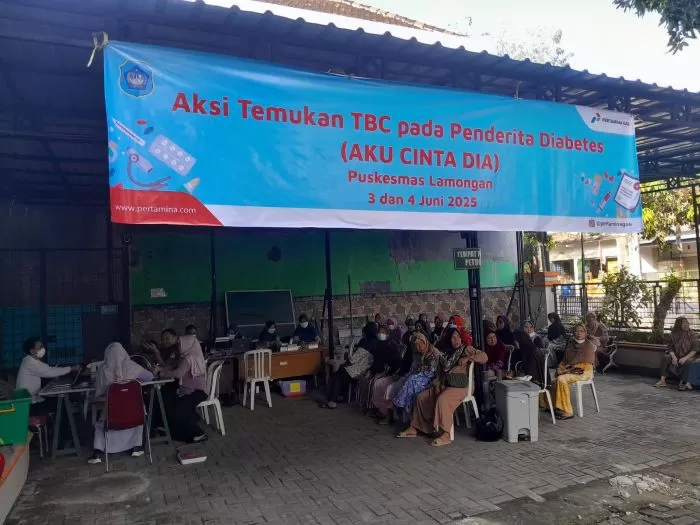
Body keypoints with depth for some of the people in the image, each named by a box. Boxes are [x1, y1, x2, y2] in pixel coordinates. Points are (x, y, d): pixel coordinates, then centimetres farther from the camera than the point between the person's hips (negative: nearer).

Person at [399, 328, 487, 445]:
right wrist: (437, 383, 5)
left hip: (459, 387, -7)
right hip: (443, 385, 7)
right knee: (421, 397, 2)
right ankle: (414, 428, 11)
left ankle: (446, 435, -29)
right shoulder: (446, 352, 17)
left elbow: (484, 357, -15)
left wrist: (467, 358, -25)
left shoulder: (466, 349, -1)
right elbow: (440, 371, 21)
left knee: (442, 400, -33)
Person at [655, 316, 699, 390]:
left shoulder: (692, 335, -5)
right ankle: (662, 380, -25)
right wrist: (674, 357, -18)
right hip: (676, 356, 3)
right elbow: (670, 347, 1)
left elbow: (694, 349, -11)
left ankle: (682, 382, -25)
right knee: (665, 358, -24)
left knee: (688, 362, -36)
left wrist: (685, 358, -24)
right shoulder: (674, 334, 2)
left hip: (688, 356, -3)